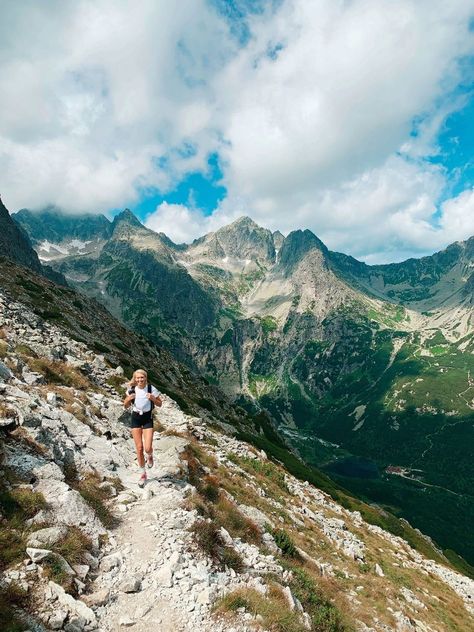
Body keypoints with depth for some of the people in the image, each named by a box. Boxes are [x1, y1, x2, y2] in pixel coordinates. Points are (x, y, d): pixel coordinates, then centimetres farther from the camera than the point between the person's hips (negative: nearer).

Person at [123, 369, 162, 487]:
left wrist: (153, 398, -24)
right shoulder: (131, 390, -8)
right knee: (139, 448, 4)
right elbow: (126, 406, 3)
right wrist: (129, 398, -19)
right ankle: (143, 474, 23)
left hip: (147, 418, -2)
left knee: (147, 448, -9)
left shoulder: (151, 389, -14)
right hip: (135, 418, 2)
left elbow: (160, 404, -4)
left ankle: (149, 456, 30)